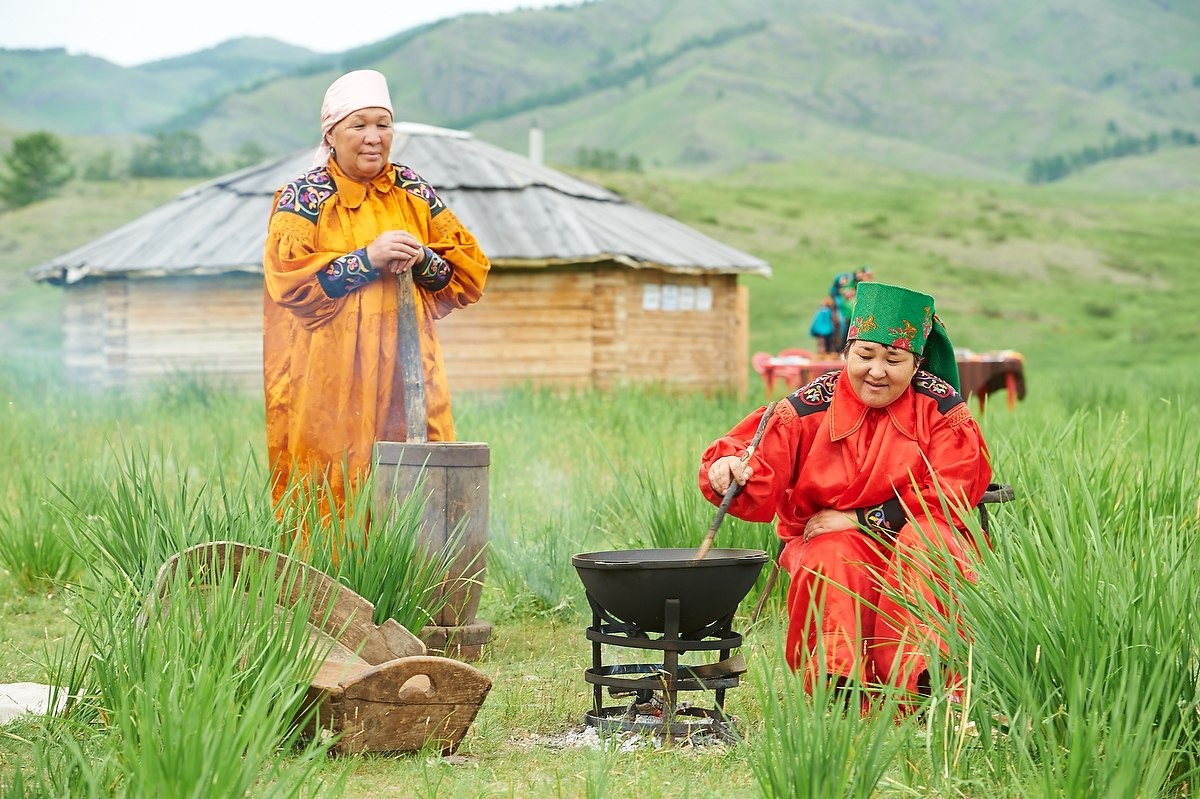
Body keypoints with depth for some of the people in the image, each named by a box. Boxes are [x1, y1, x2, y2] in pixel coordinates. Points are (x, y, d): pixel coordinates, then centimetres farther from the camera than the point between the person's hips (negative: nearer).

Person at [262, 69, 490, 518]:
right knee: (331, 489, -8)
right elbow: (287, 278, -14)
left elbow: (471, 272, 10)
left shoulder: (413, 192, 12)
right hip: (329, 385, -4)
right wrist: (367, 258, -18)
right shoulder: (304, 197, 1)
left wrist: (423, 261, -10)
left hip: (407, 377, 4)